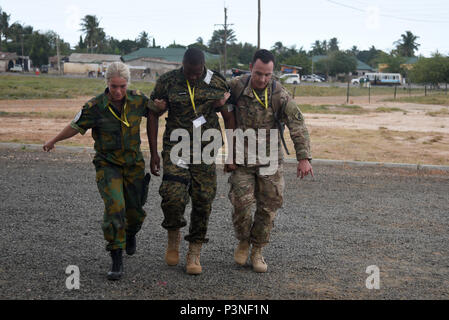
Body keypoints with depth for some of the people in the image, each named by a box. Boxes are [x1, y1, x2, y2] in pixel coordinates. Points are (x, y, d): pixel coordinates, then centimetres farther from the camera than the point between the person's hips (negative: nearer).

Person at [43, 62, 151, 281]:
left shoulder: (138, 100, -9)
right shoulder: (95, 107, -16)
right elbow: (75, 127, 1)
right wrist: (53, 141, 13)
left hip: (134, 164, 3)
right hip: (108, 165, -3)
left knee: (135, 211, 11)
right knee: (114, 208, -20)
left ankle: (131, 233, 48)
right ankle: (116, 260, -8)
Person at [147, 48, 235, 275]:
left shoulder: (217, 83, -2)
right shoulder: (167, 82, -4)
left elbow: (229, 116, 5)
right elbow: (153, 115, 3)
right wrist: (153, 153, 0)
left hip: (206, 151, 1)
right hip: (176, 148, -1)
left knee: (203, 201, -1)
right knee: (173, 196, -17)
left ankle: (194, 254, 13)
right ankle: (173, 238, 14)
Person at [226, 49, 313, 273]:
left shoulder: (280, 95, -11)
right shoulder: (236, 87, -8)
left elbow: (297, 126, -14)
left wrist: (304, 157, -23)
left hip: (269, 159, 1)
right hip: (242, 159, 0)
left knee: (268, 206, 3)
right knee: (241, 201, -10)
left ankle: (257, 250, 21)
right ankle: (243, 242, 18)